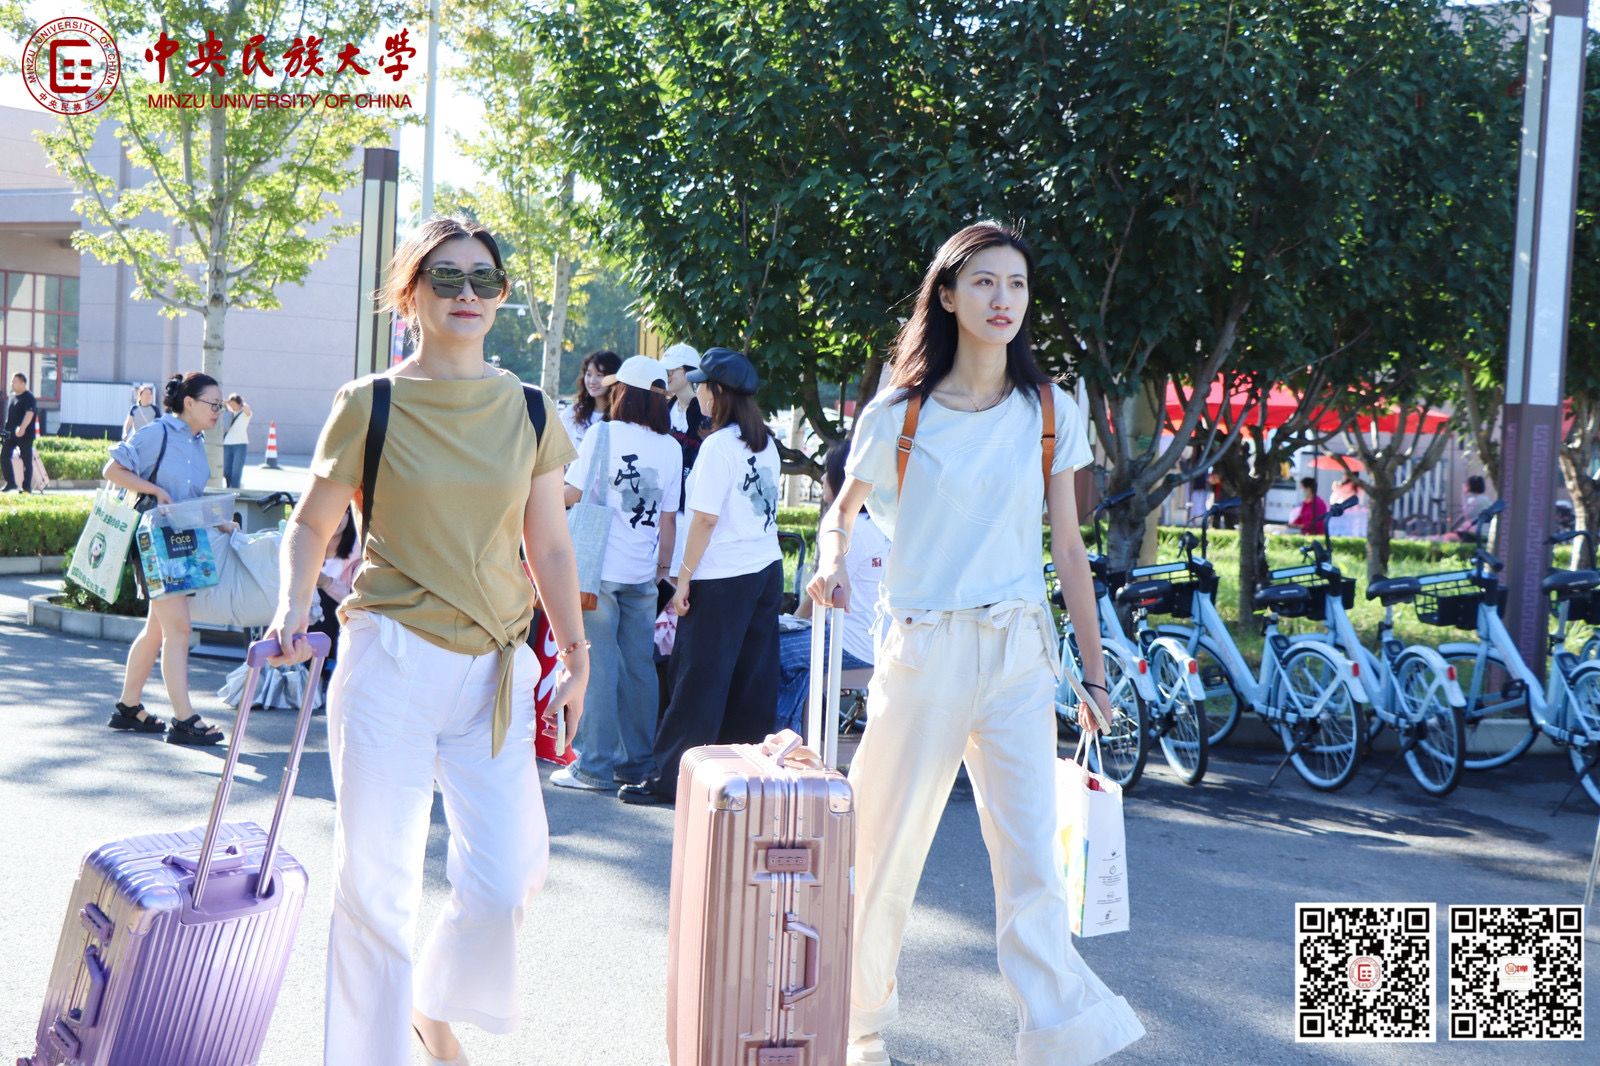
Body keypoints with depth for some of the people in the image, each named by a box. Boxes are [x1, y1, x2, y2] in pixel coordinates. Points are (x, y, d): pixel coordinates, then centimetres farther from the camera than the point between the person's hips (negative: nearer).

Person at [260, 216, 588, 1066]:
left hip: (494, 669, 3)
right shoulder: (370, 406, -1)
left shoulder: (529, 412, 8)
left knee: (503, 880, -2)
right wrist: (293, 606, -12)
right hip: (390, 660, -2)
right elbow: (310, 525, 6)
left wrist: (576, 654, 9)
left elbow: (549, 548, 12)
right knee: (375, 877, 0)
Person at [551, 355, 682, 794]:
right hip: (643, 573, 4)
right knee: (639, 665, 11)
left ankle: (595, 765, 2)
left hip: (600, 569, -4)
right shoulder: (671, 448, 4)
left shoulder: (604, 435, -7)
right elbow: (669, 516, 6)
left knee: (597, 664, 0)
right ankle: (637, 760, 18)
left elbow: (571, 494, -4)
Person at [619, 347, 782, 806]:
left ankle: (669, 779, 4)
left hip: (723, 578, -8)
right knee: (751, 680, 10)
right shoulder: (766, 443, 11)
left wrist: (684, 578, -12)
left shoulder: (718, 445, -14)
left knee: (698, 682, -2)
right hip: (768, 570, 8)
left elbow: (706, 519, -16)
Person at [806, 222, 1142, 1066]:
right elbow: (844, 507, 15)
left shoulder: (1050, 411, 6)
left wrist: (1094, 672, 8)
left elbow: (1067, 545, 9)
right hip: (922, 648, -1)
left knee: (1032, 860, -6)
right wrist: (833, 561, -9)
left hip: (1018, 653, 1)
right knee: (886, 848, 7)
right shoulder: (900, 413, 1)